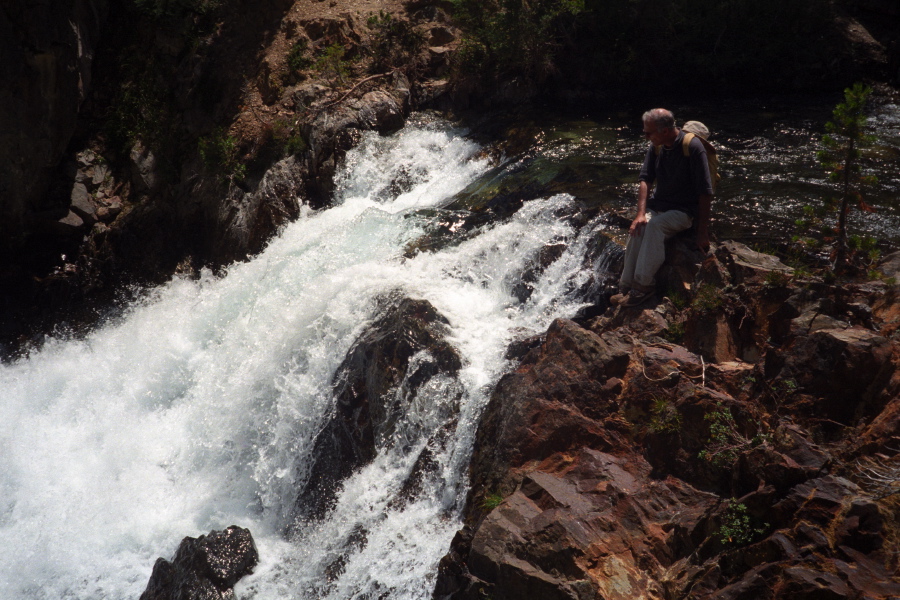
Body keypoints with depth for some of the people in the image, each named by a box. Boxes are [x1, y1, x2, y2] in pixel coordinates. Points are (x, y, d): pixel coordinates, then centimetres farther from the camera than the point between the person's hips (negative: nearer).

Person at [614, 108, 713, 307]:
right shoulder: (656, 147, 1)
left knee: (654, 225, -33)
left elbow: (705, 192, -18)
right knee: (637, 229, -24)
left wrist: (703, 232, -18)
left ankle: (643, 285, -29)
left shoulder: (692, 147, -18)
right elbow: (645, 179, 0)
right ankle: (627, 286, -20)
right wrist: (641, 213, -16)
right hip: (658, 206, 5)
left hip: (683, 211, -5)